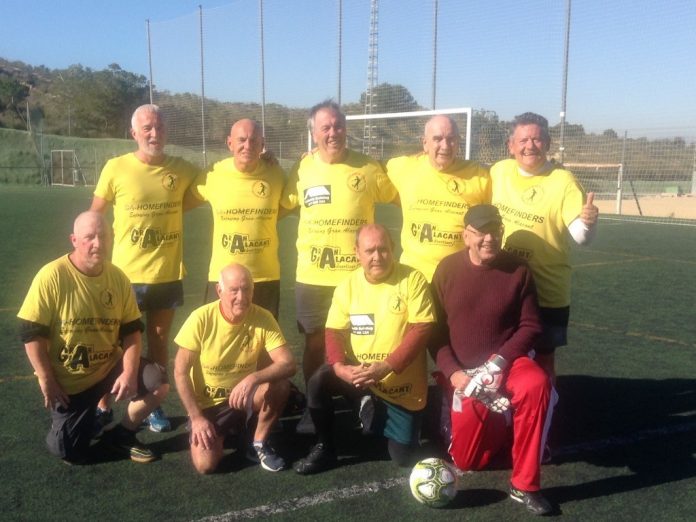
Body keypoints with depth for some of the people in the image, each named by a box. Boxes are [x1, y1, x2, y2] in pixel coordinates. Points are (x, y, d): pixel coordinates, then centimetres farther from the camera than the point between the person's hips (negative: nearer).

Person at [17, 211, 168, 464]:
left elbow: (131, 330, -3)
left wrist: (129, 373, -16)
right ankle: (94, 415, 31)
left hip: (110, 368, 3)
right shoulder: (52, 276, -19)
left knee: (158, 384, -18)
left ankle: (121, 434, 9)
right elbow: (31, 333, -15)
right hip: (68, 380, -3)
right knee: (70, 453, -3)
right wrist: (46, 380, -15)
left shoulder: (118, 277, -6)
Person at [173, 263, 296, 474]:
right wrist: (196, 417, -16)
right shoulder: (201, 318, -20)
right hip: (206, 403, -1)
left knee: (280, 384, -28)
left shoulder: (262, 318, -16)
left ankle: (259, 444, -3)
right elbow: (180, 372, -13)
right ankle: (218, 434, 16)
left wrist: (253, 378, -38)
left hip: (242, 396, 1)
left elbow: (288, 364, -22)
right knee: (205, 464, -20)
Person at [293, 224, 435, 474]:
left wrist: (387, 366, -26)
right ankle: (324, 448, 0)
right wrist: (340, 366, -23)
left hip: (401, 384, -2)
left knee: (404, 458, 3)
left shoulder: (413, 279, -12)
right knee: (318, 382, -26)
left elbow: (421, 329, -17)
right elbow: (334, 331, -3)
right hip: (358, 373, 2)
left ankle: (378, 409, 33)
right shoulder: (348, 284, -2)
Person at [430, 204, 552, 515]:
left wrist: (501, 360, -20)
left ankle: (524, 485, -21)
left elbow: (530, 326, -5)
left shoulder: (518, 270, -7)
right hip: (462, 372, 1)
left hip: (505, 363, -1)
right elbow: (434, 329, -1)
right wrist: (452, 372, -13)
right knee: (467, 461, 2)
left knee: (537, 384, -37)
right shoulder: (447, 269, -4)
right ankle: (492, 421, 38)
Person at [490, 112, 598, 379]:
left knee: (542, 359, 11)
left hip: (546, 293, -4)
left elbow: (580, 236, -20)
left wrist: (588, 222, -40)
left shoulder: (563, 181, -14)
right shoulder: (498, 171, -1)